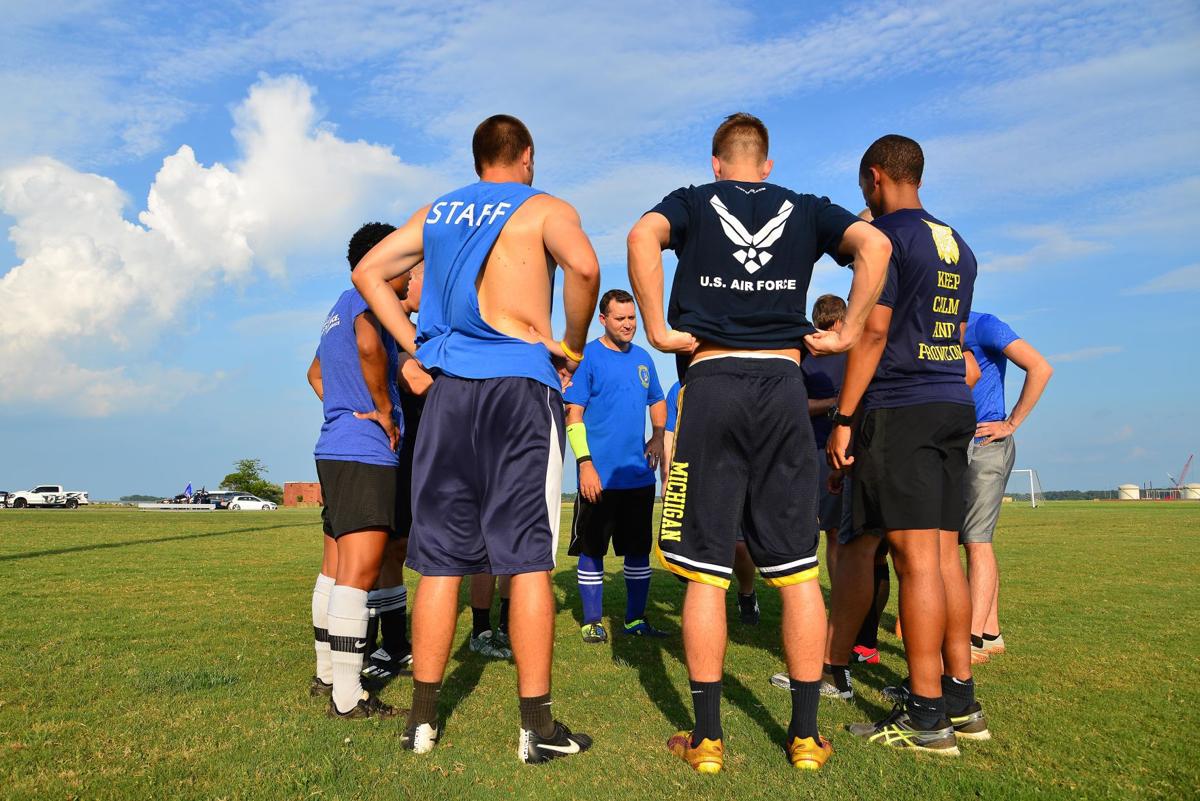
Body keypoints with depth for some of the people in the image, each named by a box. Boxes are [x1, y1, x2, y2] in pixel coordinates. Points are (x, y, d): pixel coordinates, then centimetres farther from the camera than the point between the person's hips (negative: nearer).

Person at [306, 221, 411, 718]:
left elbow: (315, 374, 36)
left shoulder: (339, 311, 22)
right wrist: (385, 411, -17)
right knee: (359, 573, -11)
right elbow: (369, 346, -29)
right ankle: (348, 697, -10)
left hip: (334, 450, 10)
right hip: (366, 454, -10)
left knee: (335, 569, 15)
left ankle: (326, 675, 25)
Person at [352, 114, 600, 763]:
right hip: (521, 385, -4)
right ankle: (537, 727, 3)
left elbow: (369, 271, 18)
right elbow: (583, 267, -16)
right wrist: (572, 345, -2)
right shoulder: (545, 208, 5)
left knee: (440, 558, 8)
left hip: (448, 390, 4)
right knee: (528, 556, -2)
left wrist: (417, 346, 12)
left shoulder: (437, 213, 19)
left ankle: (423, 719, 15)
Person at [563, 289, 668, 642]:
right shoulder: (588, 356, -7)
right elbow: (573, 413, -11)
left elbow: (658, 401, 24)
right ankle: (592, 621, 15)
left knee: (639, 549, 11)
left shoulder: (642, 358, 11)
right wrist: (585, 462, -18)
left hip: (639, 476, 6)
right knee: (591, 550, 3)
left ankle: (635, 619, 23)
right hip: (599, 477, -5)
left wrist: (658, 437, 6)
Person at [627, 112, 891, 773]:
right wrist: (847, 333, 2)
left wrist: (658, 330, -7)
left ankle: (707, 738, 8)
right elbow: (873, 244, -1)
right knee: (798, 571, 7)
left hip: (711, 382, -1)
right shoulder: (805, 210, 16)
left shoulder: (692, 202, 12)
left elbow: (643, 236, -11)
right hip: (783, 384, 2)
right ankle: (806, 735, 13)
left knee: (705, 573, 3)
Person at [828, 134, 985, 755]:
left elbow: (873, 332, -14)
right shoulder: (957, 246, 20)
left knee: (916, 559, -7)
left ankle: (926, 717, -3)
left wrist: (843, 417, -12)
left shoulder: (884, 233, -6)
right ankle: (962, 702, 14)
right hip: (953, 406, 8)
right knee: (943, 556, 9)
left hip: (899, 410, -8)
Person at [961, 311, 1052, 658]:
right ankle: (990, 634, 16)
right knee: (976, 540, 10)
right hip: (961, 448, 9)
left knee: (976, 540, -13)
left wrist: (1011, 423, -15)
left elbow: (1040, 367, -16)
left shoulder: (983, 326, -8)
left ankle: (973, 640, -13)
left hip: (986, 446, -9)